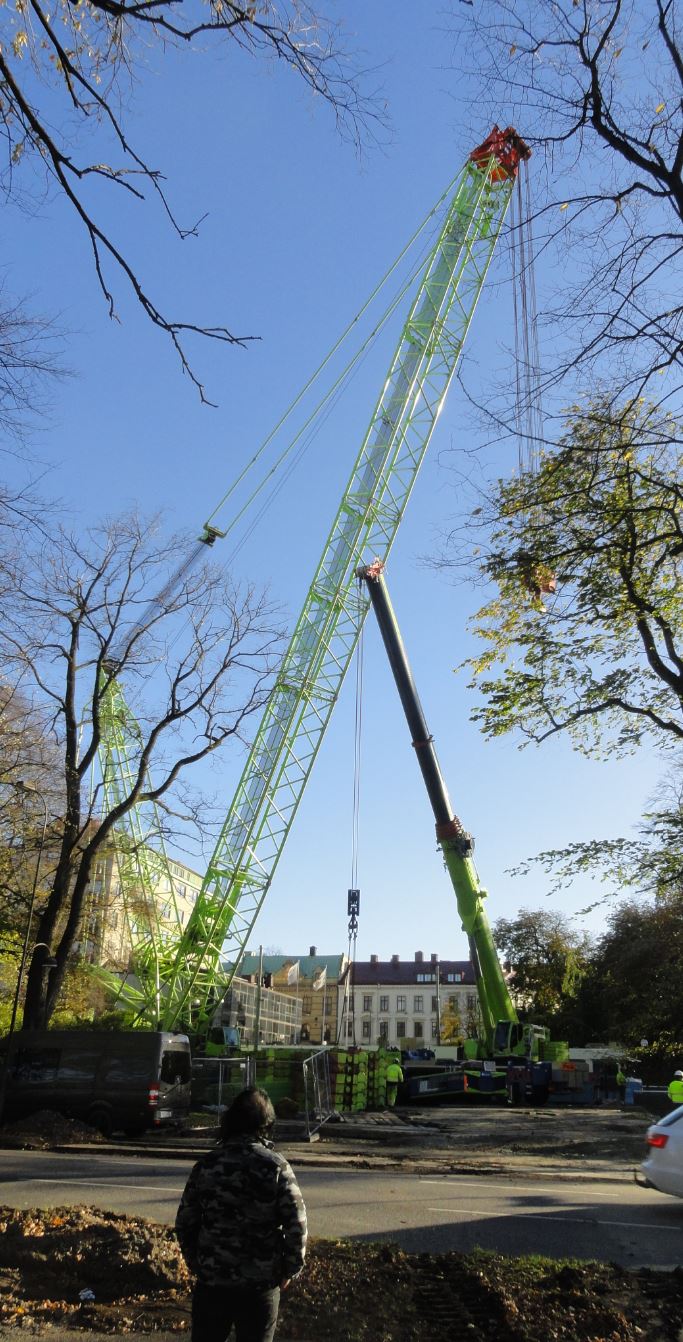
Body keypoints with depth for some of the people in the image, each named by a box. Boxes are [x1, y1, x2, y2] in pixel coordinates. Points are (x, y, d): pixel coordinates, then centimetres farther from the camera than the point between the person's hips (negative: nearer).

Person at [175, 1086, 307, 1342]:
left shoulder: (207, 1164, -5)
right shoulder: (276, 1166, -11)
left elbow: (184, 1223, -2)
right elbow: (297, 1225, -12)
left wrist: (195, 1263, 13)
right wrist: (290, 1270, 2)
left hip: (212, 1280, 2)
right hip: (261, 1284, -1)